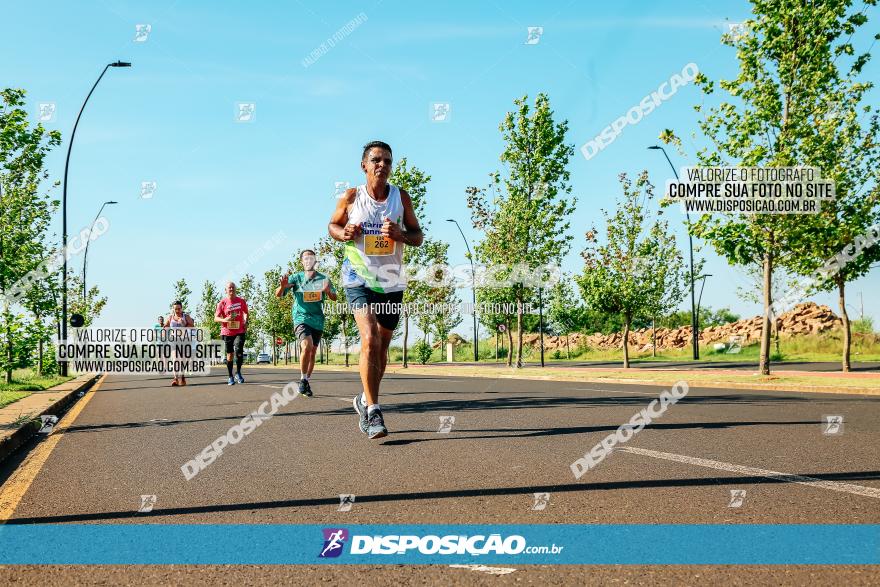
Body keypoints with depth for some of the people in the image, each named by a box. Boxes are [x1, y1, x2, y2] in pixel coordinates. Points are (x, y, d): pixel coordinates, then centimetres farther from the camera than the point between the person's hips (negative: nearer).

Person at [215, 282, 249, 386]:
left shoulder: (241, 301, 3)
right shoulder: (222, 303, -2)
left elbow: (246, 313, 21)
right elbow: (216, 318, -2)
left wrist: (246, 323, 6)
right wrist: (224, 320, -21)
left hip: (240, 331, 0)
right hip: (227, 332, 0)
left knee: (239, 351, -17)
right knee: (229, 354, 6)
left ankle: (238, 373, 2)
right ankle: (230, 377, 16)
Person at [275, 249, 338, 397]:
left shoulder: (323, 279, 4)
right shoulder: (296, 278, -1)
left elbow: (334, 298, 0)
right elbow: (278, 294, -5)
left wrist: (328, 291, -24)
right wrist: (283, 286, -29)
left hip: (318, 320, 3)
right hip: (301, 318, -3)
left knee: (312, 352, 8)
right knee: (307, 346, -24)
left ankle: (306, 382, 21)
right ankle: (303, 380, -9)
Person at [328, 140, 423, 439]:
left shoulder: (401, 197, 0)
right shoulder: (351, 197, -4)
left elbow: (418, 235, 5)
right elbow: (332, 225, 10)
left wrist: (400, 234, -17)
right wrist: (344, 233, -13)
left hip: (392, 282, 4)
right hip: (359, 279, -3)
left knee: (382, 346, 13)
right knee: (370, 339, -21)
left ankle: (365, 401, 34)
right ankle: (373, 411, -17)